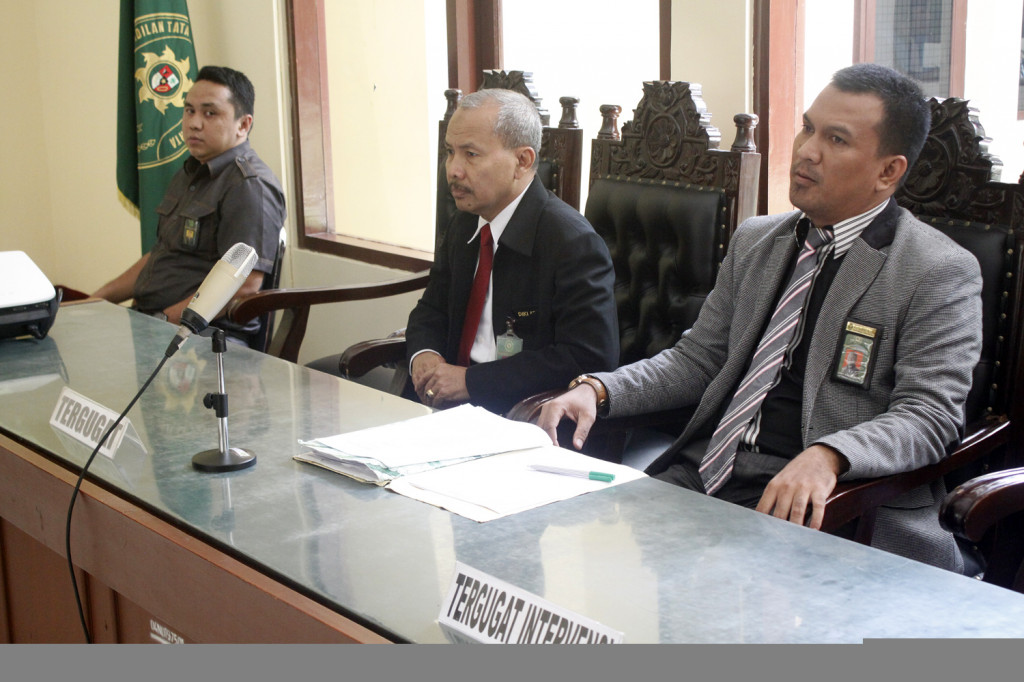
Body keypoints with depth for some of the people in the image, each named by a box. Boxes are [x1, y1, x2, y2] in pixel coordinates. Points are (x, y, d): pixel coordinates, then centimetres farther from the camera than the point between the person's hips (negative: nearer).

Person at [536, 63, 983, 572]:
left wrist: (827, 456, -33)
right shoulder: (755, 240, 17)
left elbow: (928, 415, -14)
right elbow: (697, 359, 19)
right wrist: (597, 390, 1)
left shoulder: (940, 273, -5)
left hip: (822, 506, -6)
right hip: (706, 473, 6)